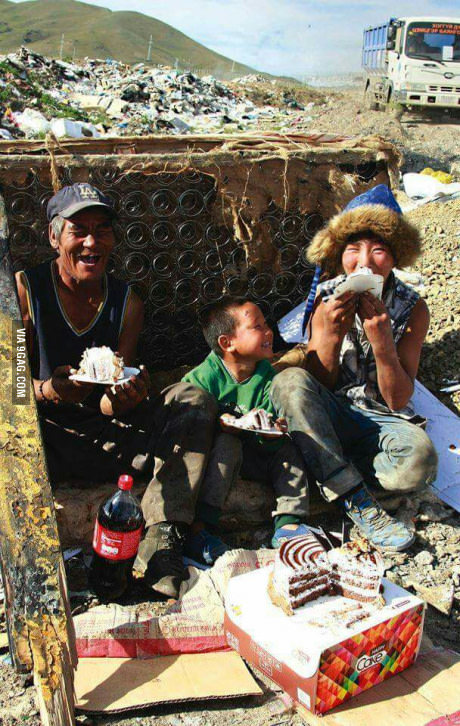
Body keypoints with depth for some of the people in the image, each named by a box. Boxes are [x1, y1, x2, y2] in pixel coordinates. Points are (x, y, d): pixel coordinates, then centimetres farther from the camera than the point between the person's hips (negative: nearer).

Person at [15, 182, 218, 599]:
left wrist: (124, 398, -23)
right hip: (46, 440, -3)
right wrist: (47, 390, -30)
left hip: (107, 439, 4)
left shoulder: (127, 303, 5)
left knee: (194, 400, -15)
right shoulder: (23, 290, -3)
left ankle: (161, 543, -29)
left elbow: (113, 404, 3)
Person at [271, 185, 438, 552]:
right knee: (289, 381, -31)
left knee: (419, 459, -35)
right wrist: (331, 336, -25)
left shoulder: (412, 308, -8)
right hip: (332, 416, 2)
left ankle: (329, 472, -9)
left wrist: (382, 342, -27)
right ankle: (358, 501, -28)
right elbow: (317, 385, -6)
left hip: (383, 419, -1)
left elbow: (398, 400, -11)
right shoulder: (328, 297, -6)